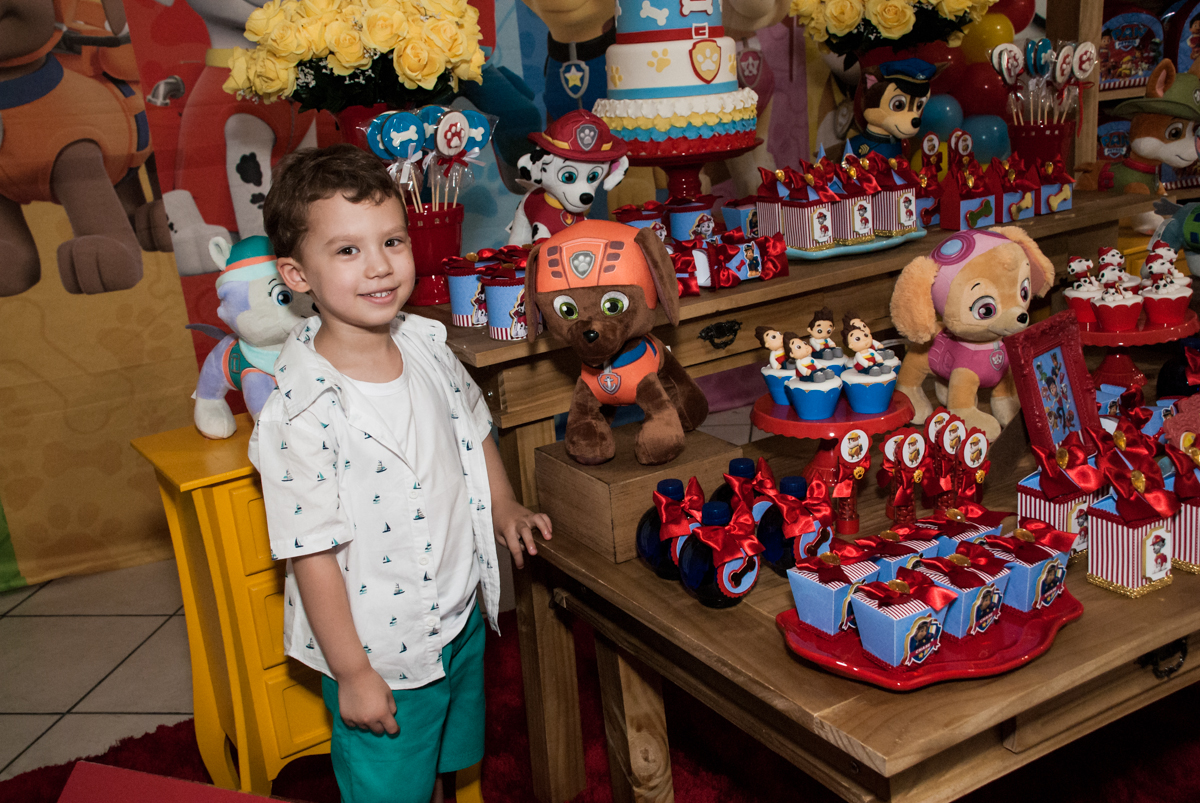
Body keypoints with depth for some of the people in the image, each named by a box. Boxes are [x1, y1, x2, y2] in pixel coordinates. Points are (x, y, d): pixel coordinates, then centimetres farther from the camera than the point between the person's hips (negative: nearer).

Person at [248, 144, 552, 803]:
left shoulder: (425, 344, -6)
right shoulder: (302, 414, -27)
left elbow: (472, 428, 14)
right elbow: (311, 552, -22)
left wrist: (503, 508, 10)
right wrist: (351, 672, -17)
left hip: (459, 616, 6)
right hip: (381, 652, -6)